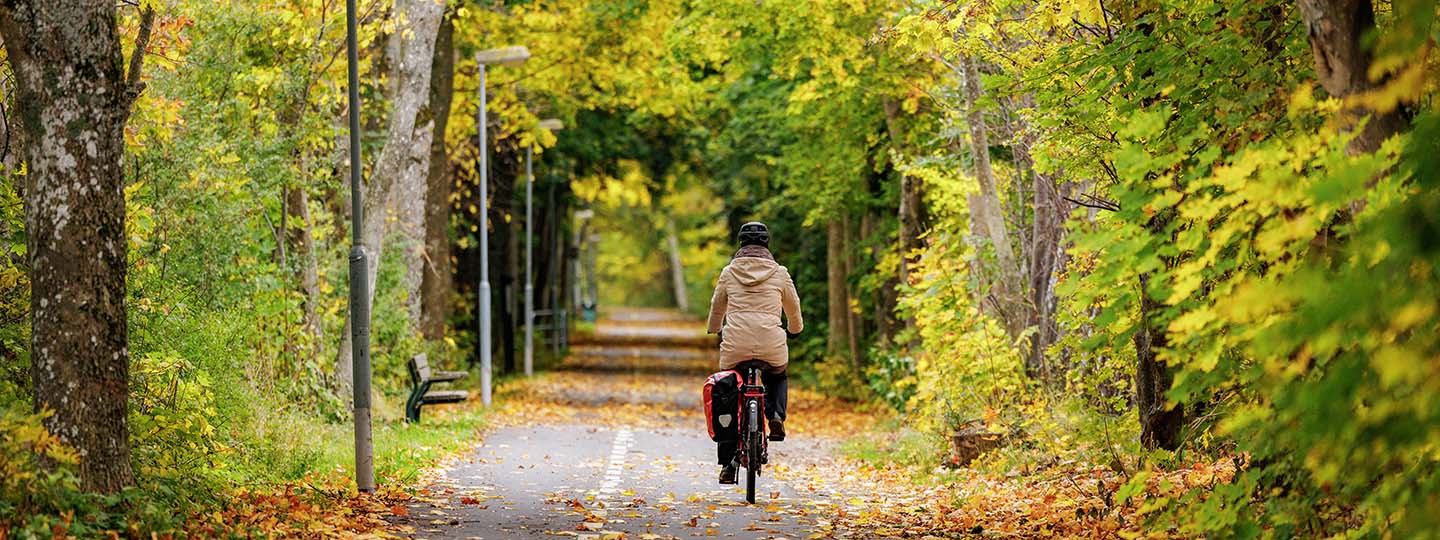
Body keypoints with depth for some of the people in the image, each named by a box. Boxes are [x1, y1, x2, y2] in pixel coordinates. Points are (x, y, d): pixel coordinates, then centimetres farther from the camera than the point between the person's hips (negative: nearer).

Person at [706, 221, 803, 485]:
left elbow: (717, 308, 22)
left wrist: (715, 331, 43)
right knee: (776, 377, 34)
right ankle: (776, 416, 6)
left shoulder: (729, 272, 9)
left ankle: (727, 464, 10)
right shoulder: (780, 273, 8)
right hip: (772, 346, 0)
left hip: (735, 344, 0)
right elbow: (794, 310, 21)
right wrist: (794, 330, 43)